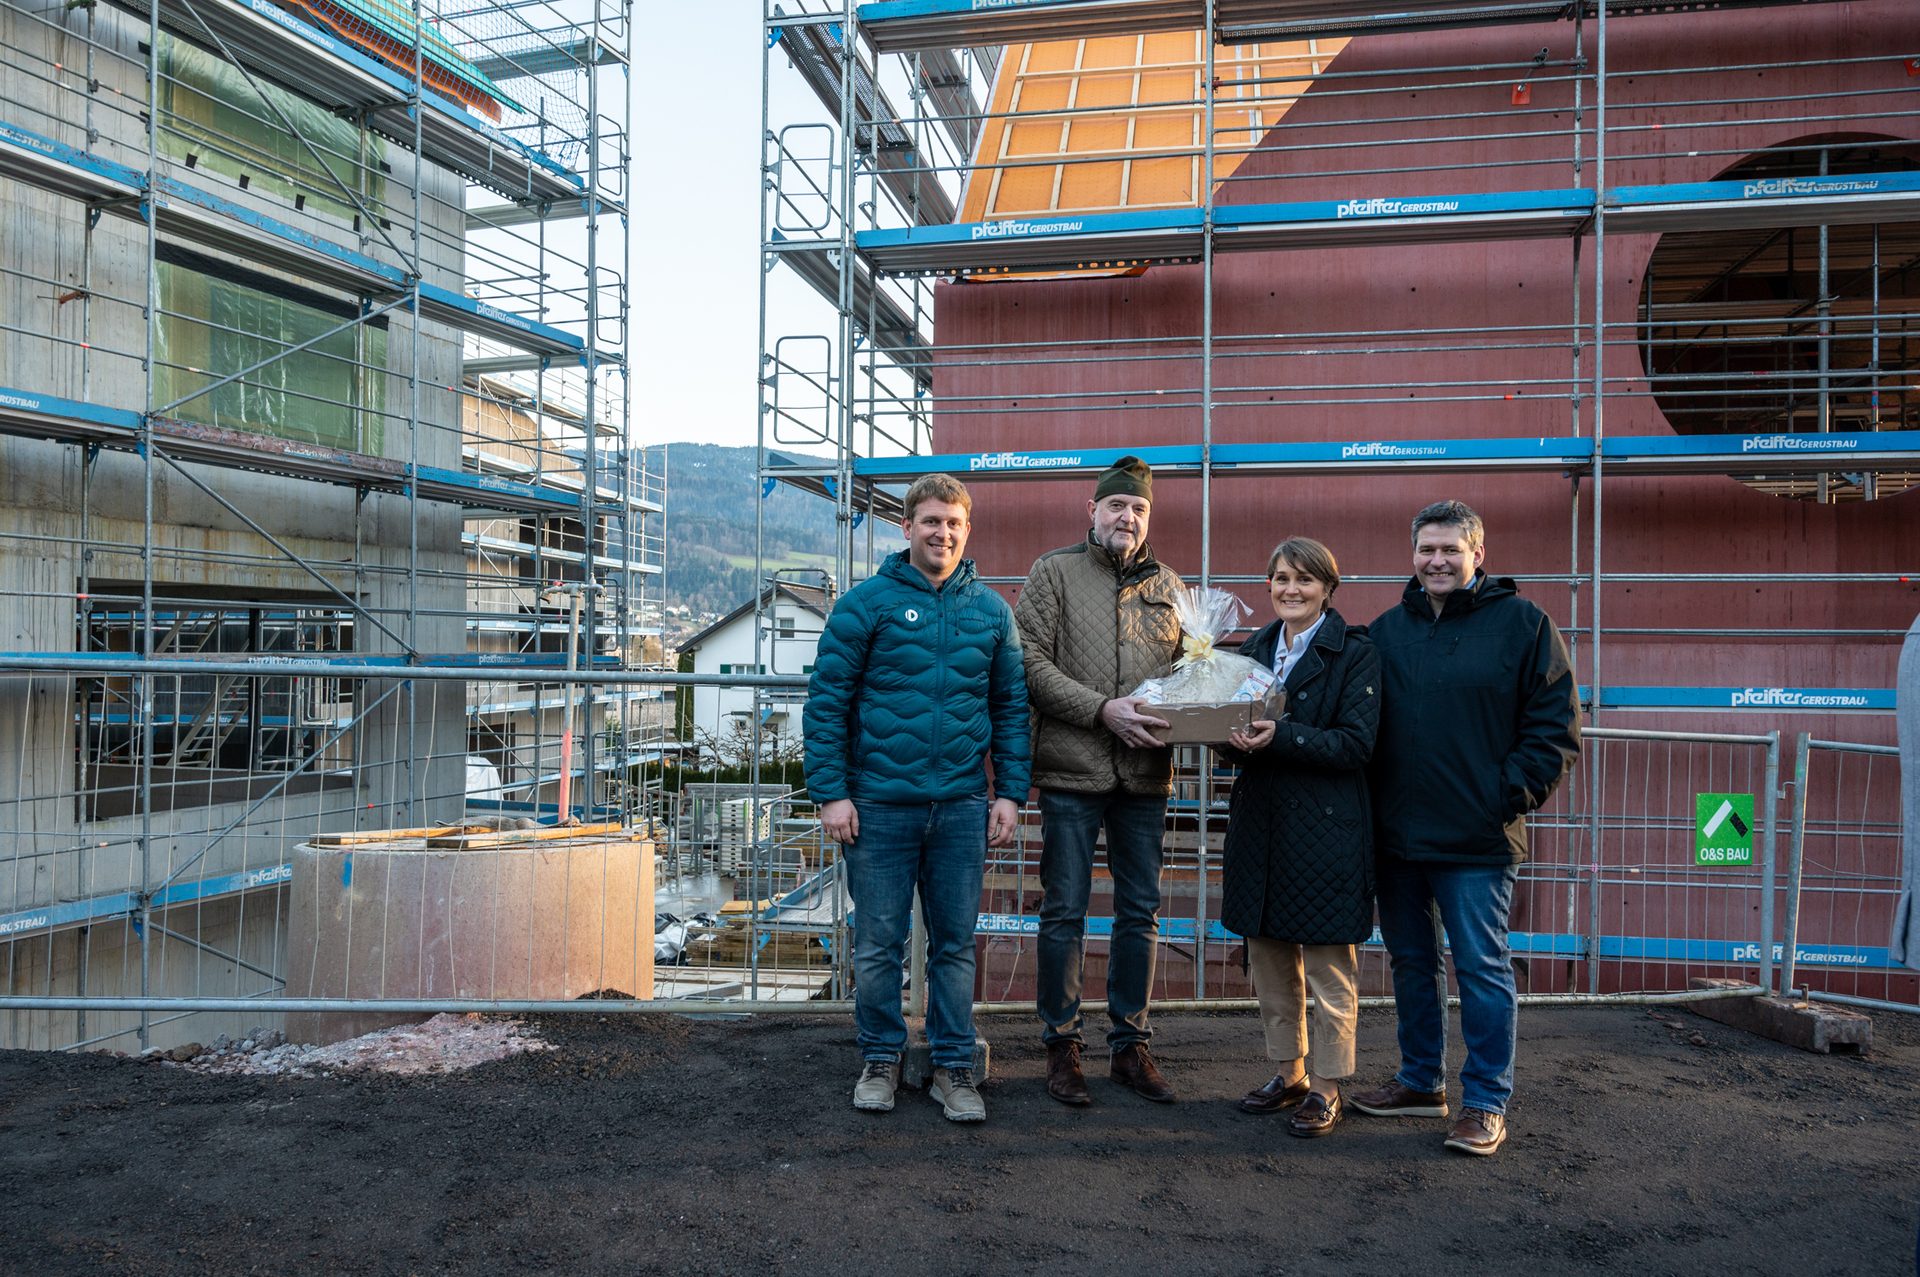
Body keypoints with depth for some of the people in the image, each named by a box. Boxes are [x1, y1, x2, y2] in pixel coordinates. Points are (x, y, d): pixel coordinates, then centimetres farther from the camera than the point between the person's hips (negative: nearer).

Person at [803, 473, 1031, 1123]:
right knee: (878, 943, 8)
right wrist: (830, 793, -9)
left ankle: (953, 1068, 23)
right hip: (879, 804, -2)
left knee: (955, 944, 10)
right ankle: (880, 1060, 27)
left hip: (961, 806, 2)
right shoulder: (866, 602, -2)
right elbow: (826, 701, -3)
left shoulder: (991, 610, 8)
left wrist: (1010, 793, 4)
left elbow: (1011, 706, 10)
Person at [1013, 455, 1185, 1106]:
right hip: (1073, 769, -4)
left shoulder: (1168, 586, 13)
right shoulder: (1054, 572, 1)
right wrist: (1102, 710, -17)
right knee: (1065, 912, 4)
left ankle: (1131, 1045, 25)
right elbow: (1032, 663, -8)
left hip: (1145, 775, 4)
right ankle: (1062, 1045, 19)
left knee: (1140, 912, 11)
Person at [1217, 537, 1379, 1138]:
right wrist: (1236, 740, -8)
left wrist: (1279, 737, -25)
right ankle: (1289, 1074, 29)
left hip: (1326, 829, -6)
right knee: (1269, 959, 14)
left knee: (1329, 968, 4)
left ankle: (1326, 1087, 19)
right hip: (1261, 824, 6)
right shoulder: (1255, 649, 12)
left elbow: (1357, 743, -15)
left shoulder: (1354, 652, -6)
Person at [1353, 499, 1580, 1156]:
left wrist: (1513, 794, -11)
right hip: (1397, 833, 5)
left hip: (1477, 839, -5)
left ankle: (1486, 1103, 13)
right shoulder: (1387, 629, 10)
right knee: (1411, 961, 15)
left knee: (1481, 968, 1)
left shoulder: (1521, 622, -2)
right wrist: (1371, 803, 5)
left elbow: (1556, 724, -3)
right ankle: (1421, 1081, 29)